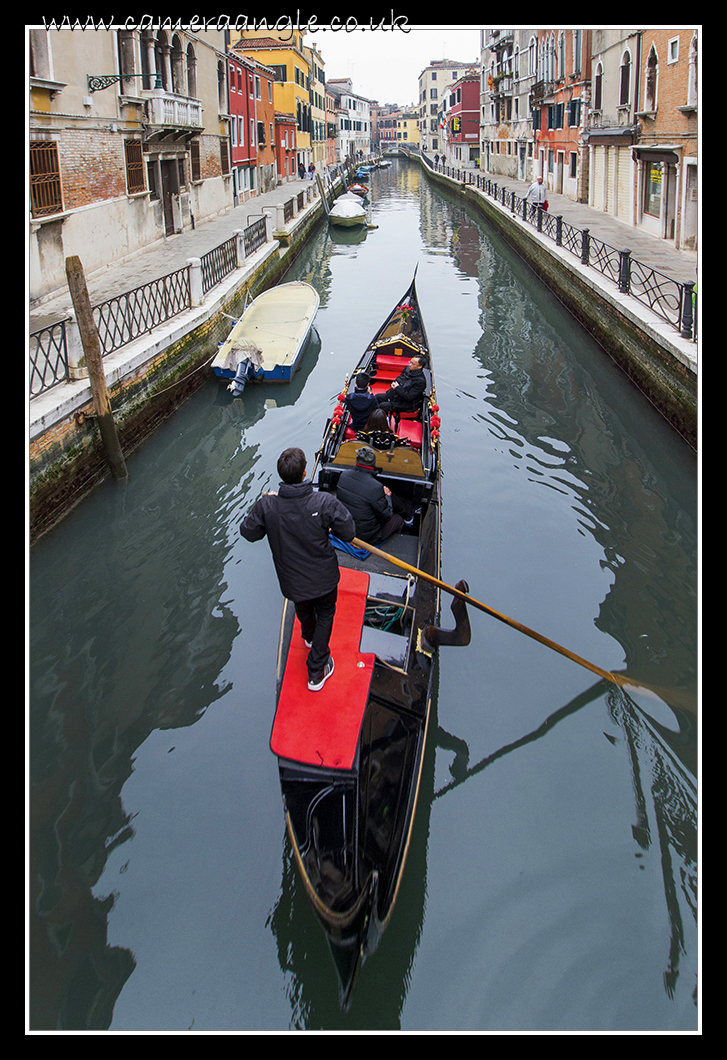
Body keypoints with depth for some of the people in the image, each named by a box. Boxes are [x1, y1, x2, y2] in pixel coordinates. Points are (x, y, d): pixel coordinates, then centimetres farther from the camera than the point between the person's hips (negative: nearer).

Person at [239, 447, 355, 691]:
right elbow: (348, 533, -18)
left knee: (303, 609, 34)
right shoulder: (325, 502, -28)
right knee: (325, 615, 25)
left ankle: (309, 636, 67)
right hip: (324, 578, -2)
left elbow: (248, 532, -6)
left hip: (292, 581, 2)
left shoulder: (266, 505, -23)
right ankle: (317, 671, 30)